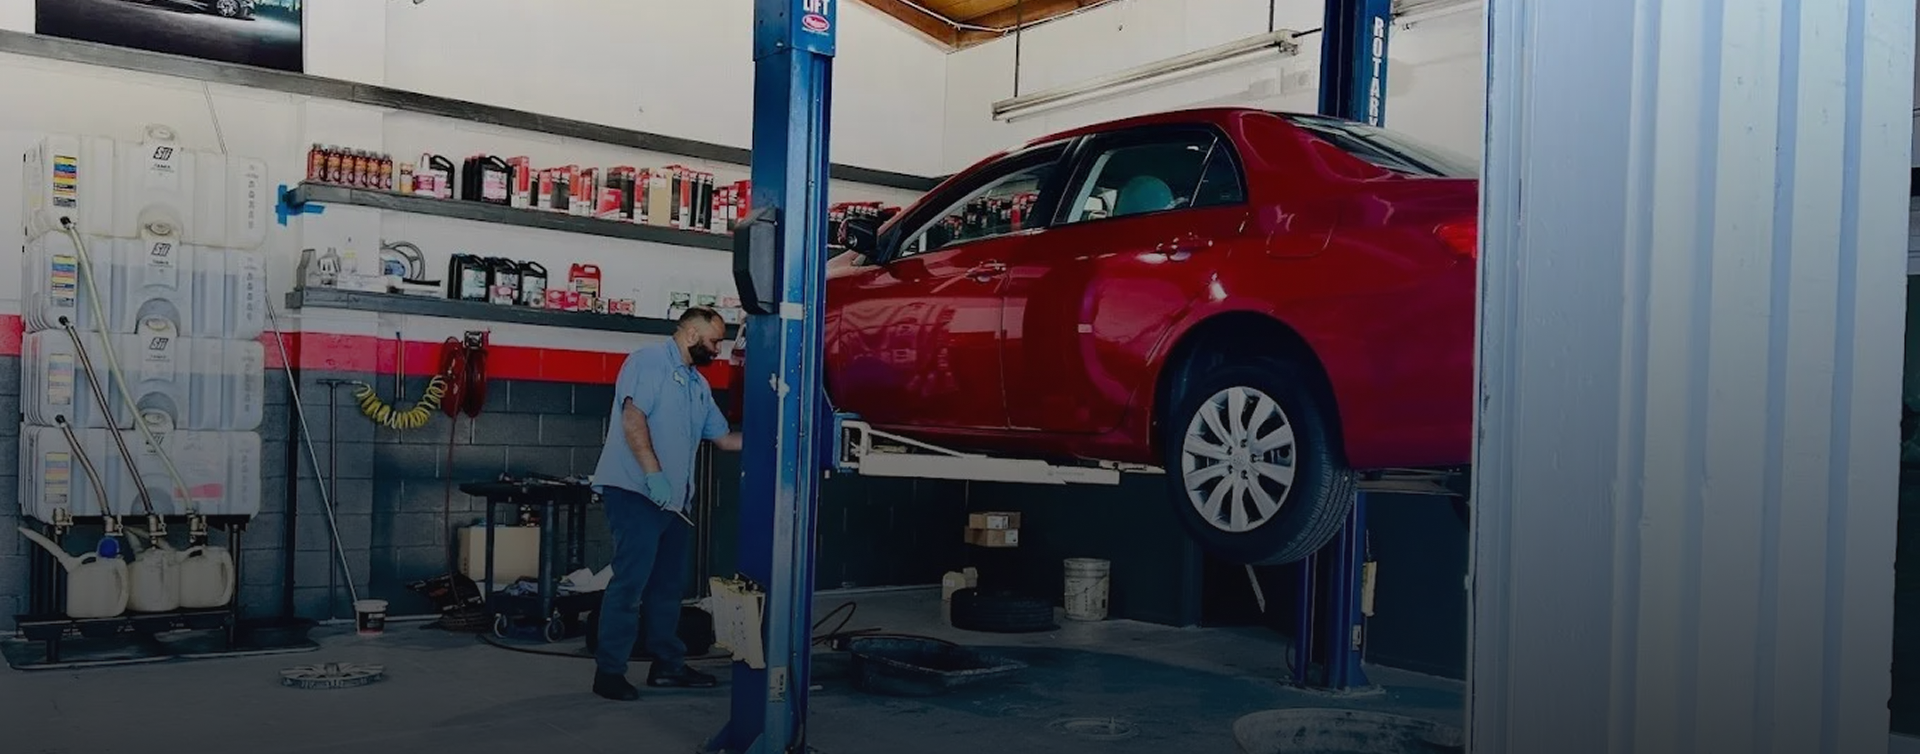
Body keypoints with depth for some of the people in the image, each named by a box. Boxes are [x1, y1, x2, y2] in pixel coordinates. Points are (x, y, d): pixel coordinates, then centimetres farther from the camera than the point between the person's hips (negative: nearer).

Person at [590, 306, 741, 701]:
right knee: (631, 580, -10)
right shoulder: (650, 361, -6)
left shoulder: (698, 385, 19)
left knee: (669, 584, 13)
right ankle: (609, 671, -3)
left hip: (675, 499, 9)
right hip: (635, 491, -9)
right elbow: (633, 417, -18)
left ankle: (667, 664, 23)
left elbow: (725, 438, 20)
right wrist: (654, 474, -25)